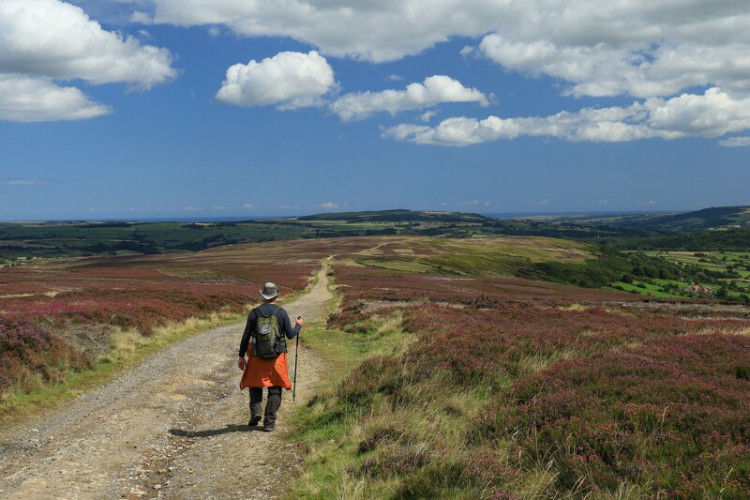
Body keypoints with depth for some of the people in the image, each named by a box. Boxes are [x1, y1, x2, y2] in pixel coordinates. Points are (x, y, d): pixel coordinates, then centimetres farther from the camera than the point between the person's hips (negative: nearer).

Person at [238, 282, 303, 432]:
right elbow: (290, 334, -1)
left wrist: (241, 356, 5)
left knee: (254, 385, 18)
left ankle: (255, 411, -2)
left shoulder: (254, 313, -3)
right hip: (277, 357, 0)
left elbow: (246, 336, -3)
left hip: (257, 356, 0)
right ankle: (269, 422, 5)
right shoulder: (282, 312, -3)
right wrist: (298, 325, 19)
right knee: (275, 390, 8)